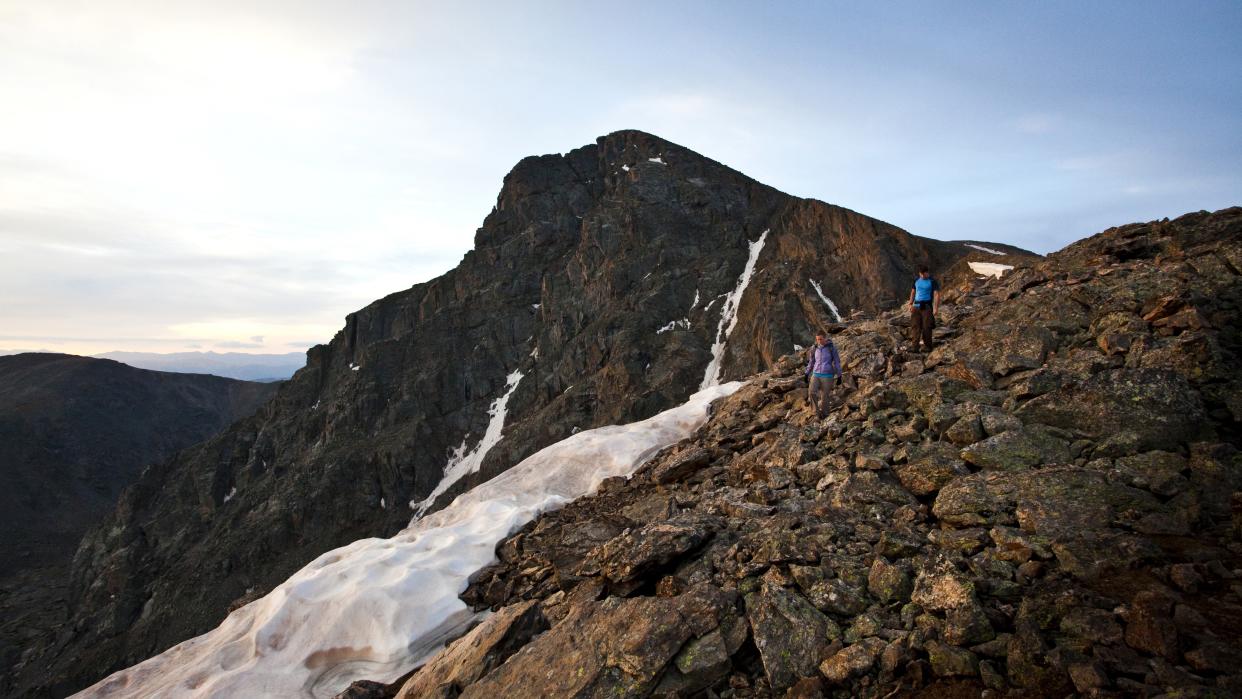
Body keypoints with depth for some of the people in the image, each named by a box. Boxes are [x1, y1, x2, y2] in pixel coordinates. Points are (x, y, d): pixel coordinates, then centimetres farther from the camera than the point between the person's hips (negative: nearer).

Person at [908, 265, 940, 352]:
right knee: (915, 326, -5)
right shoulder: (916, 281, 11)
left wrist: (936, 308, -16)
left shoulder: (932, 282, -4)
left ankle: (927, 347, 6)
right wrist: (911, 304, 11)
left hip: (927, 306, -5)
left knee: (926, 327, -4)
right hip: (916, 306, 5)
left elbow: (937, 294, -9)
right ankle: (915, 347, -8)